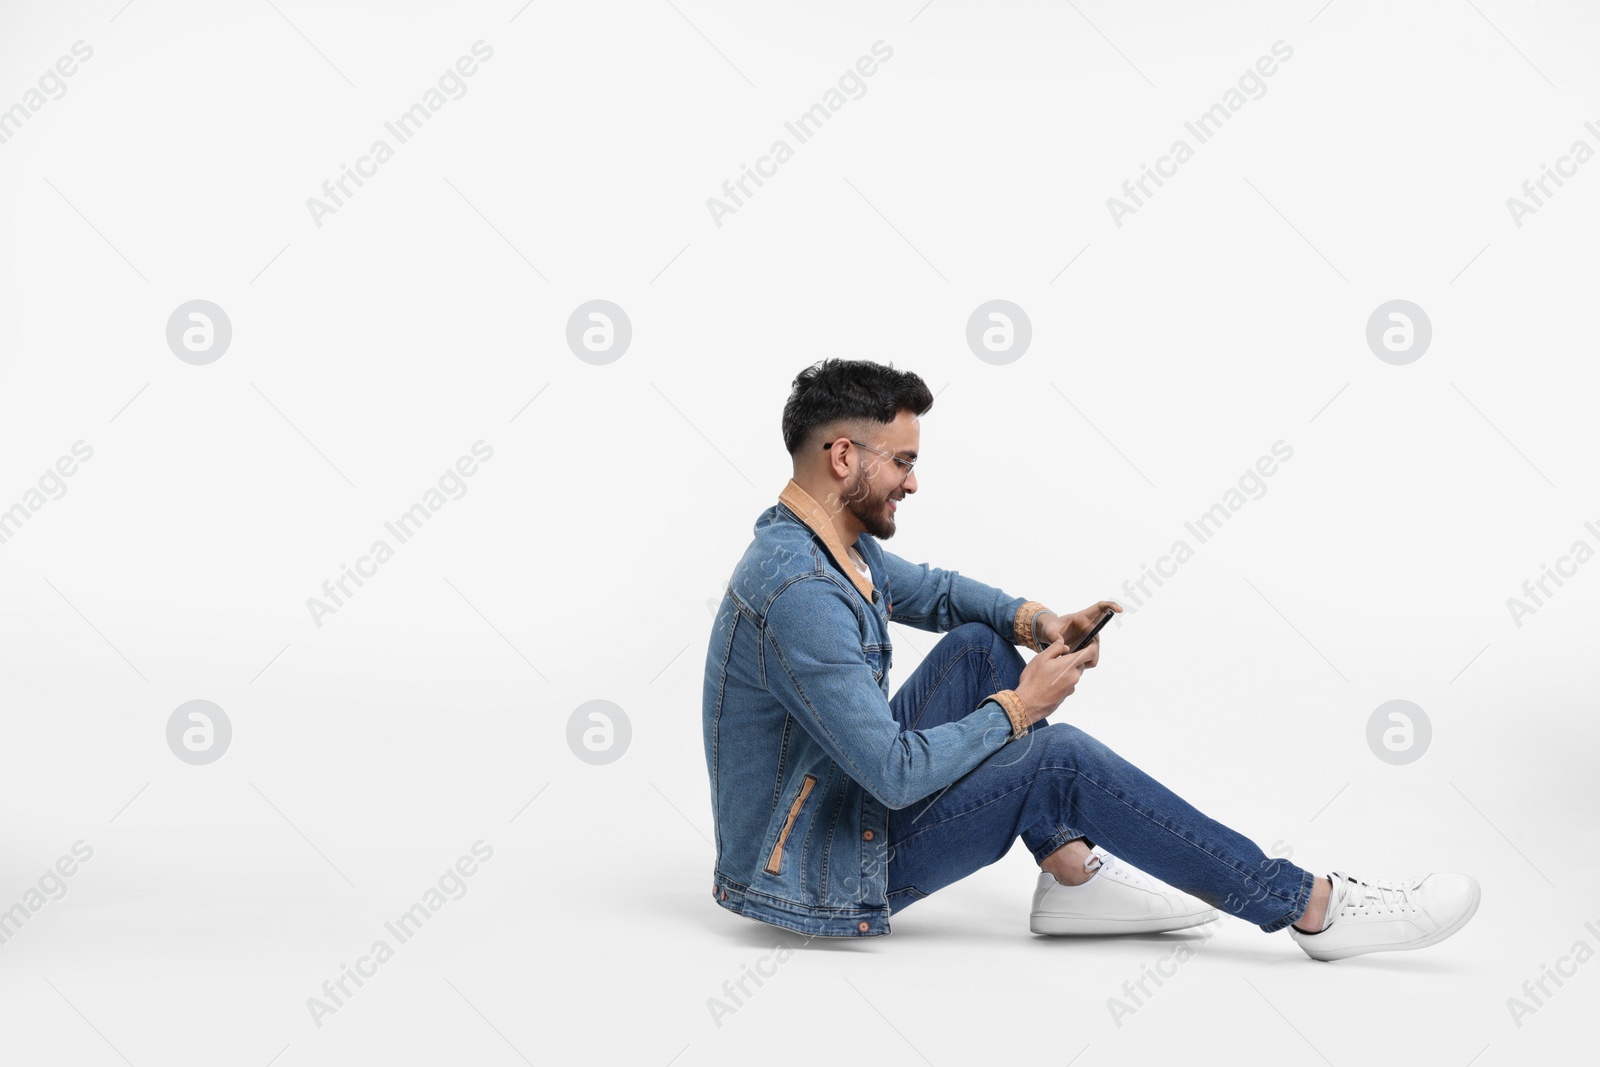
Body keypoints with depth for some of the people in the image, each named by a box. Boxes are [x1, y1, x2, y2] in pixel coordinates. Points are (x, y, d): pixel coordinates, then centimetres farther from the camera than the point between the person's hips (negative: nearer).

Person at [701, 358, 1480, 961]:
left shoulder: (831, 539, 2)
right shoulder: (799, 592, -29)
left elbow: (933, 591, 20)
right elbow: (897, 774, -31)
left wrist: (1034, 623, 0)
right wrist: (1019, 707, -16)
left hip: (850, 791, 10)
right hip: (819, 874, -10)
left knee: (977, 648, 6)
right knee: (1061, 760, -18)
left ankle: (1074, 877, 5)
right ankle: (1311, 908, -7)